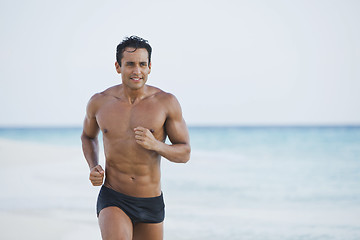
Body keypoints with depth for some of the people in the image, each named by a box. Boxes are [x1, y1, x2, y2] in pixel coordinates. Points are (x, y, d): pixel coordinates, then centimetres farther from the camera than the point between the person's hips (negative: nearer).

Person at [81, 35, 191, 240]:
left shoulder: (166, 102, -7)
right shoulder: (100, 103, -2)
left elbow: (185, 153, -2)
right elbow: (88, 136, 19)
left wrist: (155, 145, -23)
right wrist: (94, 169, 0)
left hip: (151, 205, 1)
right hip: (112, 200, -1)